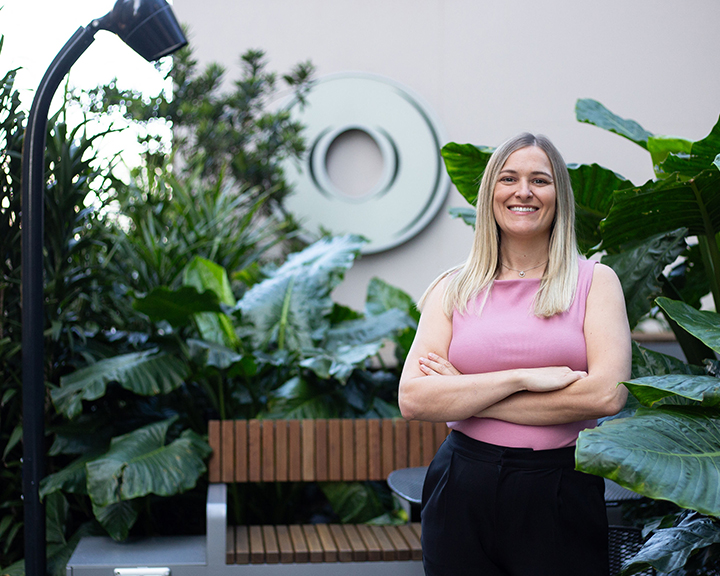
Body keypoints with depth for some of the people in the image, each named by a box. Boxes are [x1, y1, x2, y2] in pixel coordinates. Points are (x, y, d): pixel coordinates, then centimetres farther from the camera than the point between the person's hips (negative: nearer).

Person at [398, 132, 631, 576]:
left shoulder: (594, 281, 2)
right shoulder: (454, 290, 6)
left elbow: (607, 393, -13)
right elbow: (413, 399, -6)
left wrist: (466, 397, -10)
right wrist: (522, 377, -16)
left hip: (561, 492, -1)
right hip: (463, 491, 1)